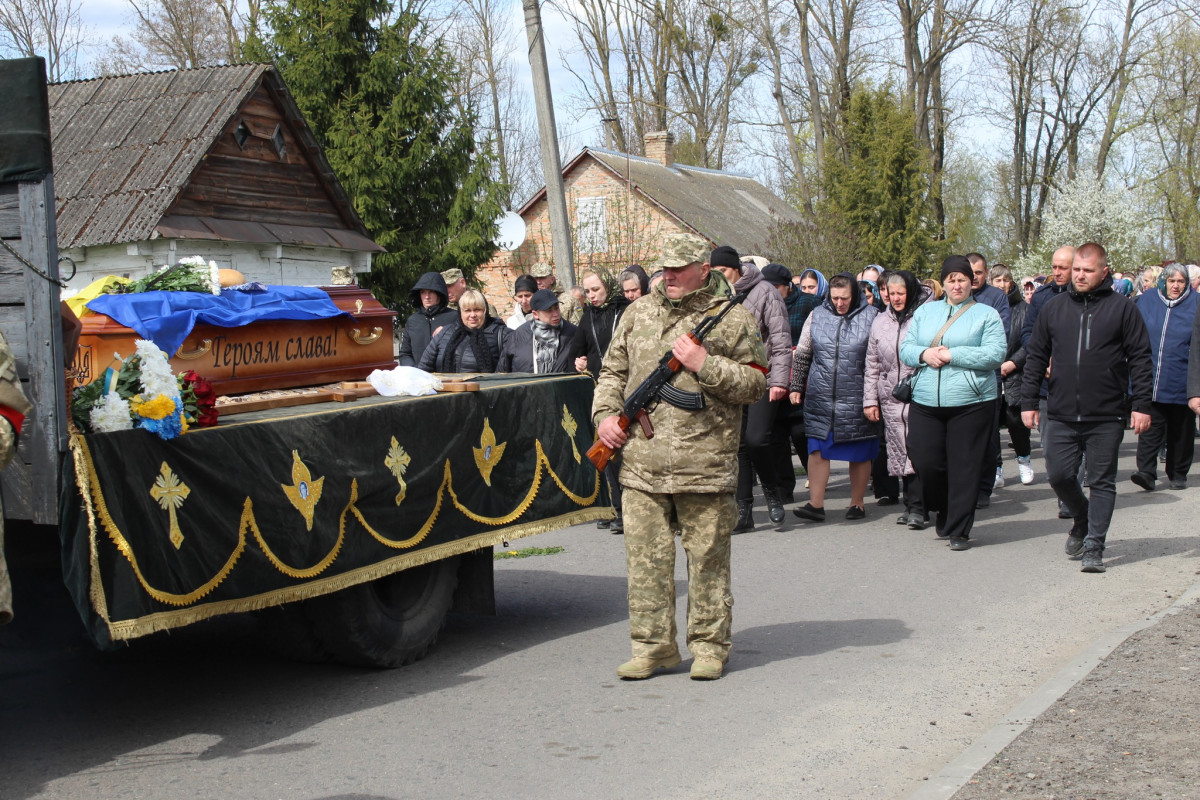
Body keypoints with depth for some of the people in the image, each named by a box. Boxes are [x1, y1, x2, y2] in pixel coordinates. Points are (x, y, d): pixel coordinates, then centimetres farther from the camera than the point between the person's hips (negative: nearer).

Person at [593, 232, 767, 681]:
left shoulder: (732, 320, 2)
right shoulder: (638, 315, 14)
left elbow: (755, 384, -2)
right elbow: (613, 371, 21)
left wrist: (705, 365, -12)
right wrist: (605, 414, 5)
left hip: (705, 466, -3)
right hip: (641, 463, 4)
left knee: (707, 560, 4)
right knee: (645, 559, 5)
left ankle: (709, 647, 17)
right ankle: (652, 645, 16)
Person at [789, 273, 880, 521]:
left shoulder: (870, 316, -1)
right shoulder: (817, 316, 7)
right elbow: (802, 355, 14)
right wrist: (796, 386, 11)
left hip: (857, 397, -2)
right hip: (820, 397, 2)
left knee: (860, 452, 6)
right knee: (817, 448, -2)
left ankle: (857, 502, 18)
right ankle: (815, 504, -1)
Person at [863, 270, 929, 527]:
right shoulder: (880, 322, 12)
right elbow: (872, 365, 17)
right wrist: (869, 399, 13)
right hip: (890, 399, 5)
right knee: (900, 453, 6)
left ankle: (918, 509, -7)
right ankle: (911, 504, 15)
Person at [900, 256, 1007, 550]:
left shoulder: (986, 314, 3)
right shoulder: (925, 311, 16)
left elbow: (995, 354, -8)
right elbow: (905, 348, 14)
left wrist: (952, 355, -13)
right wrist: (924, 354, -8)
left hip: (971, 402, -3)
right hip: (925, 402, 4)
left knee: (964, 467, -2)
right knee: (925, 461, -1)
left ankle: (958, 530, 8)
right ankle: (945, 514, 25)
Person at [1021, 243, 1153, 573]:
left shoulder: (1123, 308, 0)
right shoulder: (1054, 308, 8)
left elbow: (1140, 359, -1)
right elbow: (1035, 357, 12)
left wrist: (1142, 404, -6)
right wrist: (1028, 401, 8)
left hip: (1107, 418, -3)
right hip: (1061, 416, 3)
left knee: (1102, 482, 2)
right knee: (1059, 476, 3)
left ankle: (1094, 546, 8)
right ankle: (1082, 520, 30)